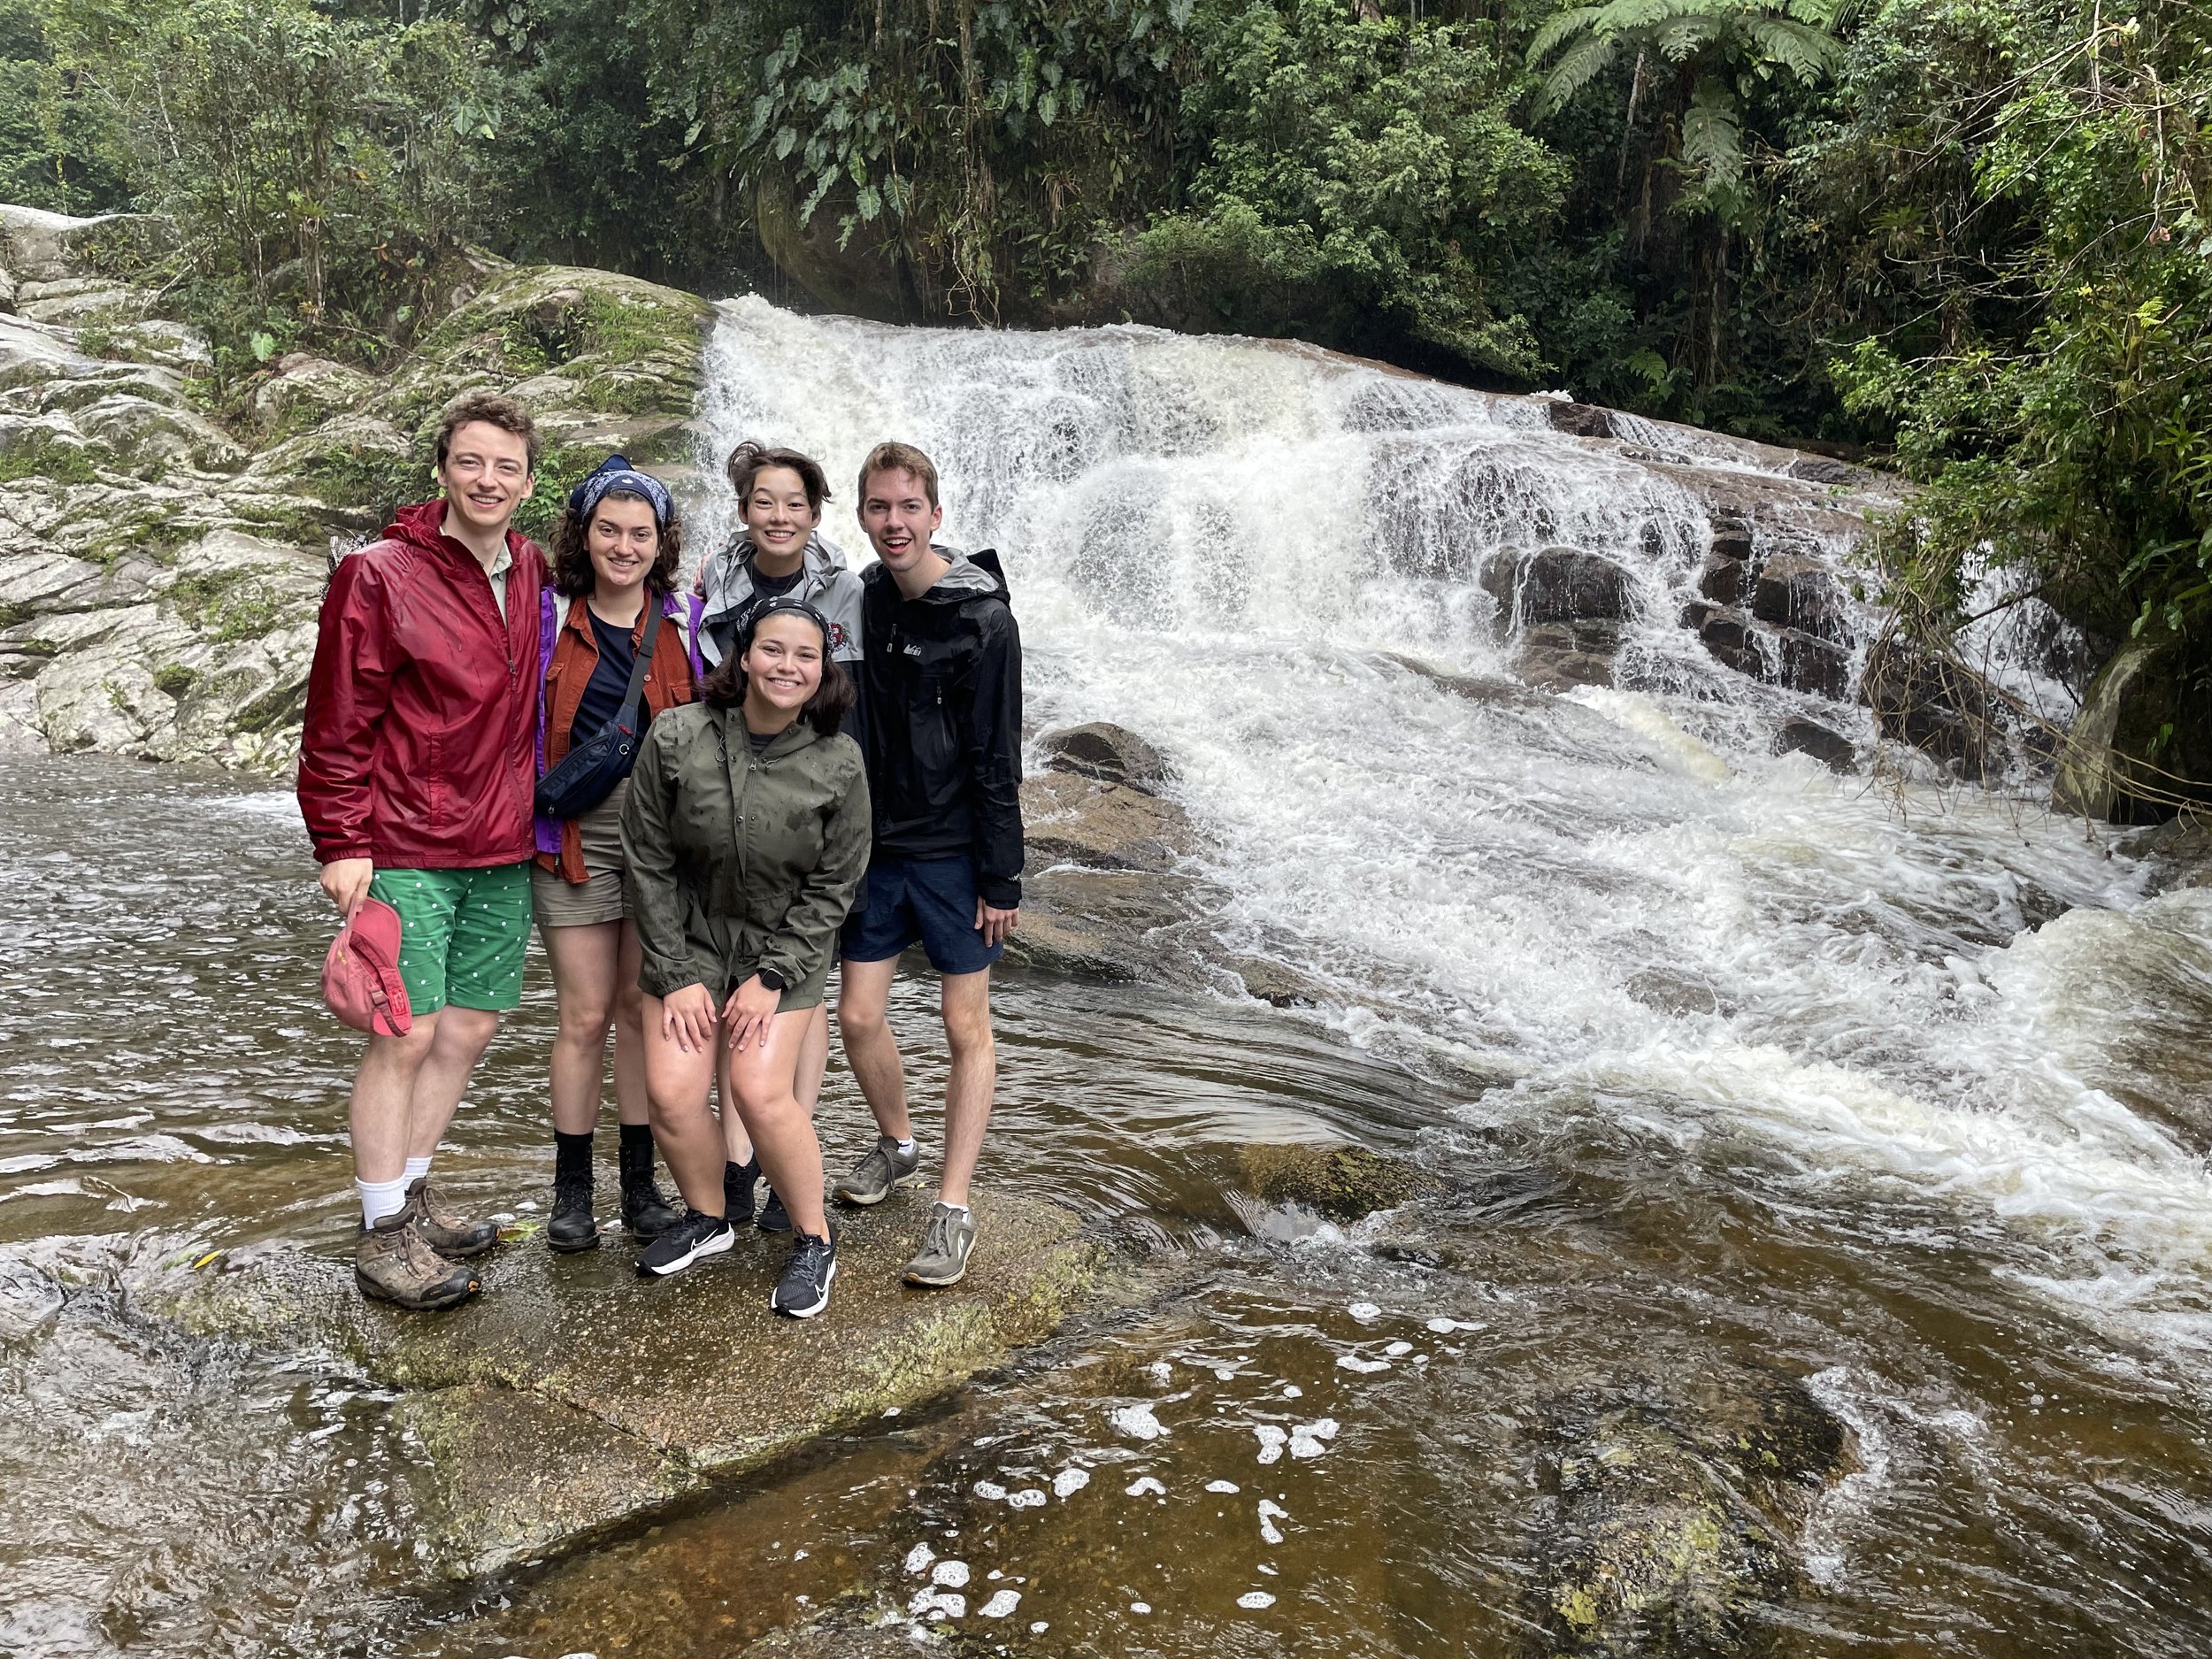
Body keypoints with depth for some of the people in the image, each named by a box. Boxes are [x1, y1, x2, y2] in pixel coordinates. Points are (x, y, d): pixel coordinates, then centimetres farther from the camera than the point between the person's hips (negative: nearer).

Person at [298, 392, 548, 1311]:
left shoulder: (531, 573, 9)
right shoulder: (379, 577, -8)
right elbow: (337, 725, -8)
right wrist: (341, 845, -12)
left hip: (502, 854, 6)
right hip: (405, 854, -6)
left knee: (470, 1027, 12)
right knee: (407, 1035, -4)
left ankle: (411, 1189, 30)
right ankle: (384, 1233, 10)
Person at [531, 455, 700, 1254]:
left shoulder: (683, 620, 3)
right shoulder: (550, 617, 1)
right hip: (576, 835, -1)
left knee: (645, 1010, 8)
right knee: (586, 1015, 2)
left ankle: (640, 1184, 20)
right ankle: (571, 1189, 16)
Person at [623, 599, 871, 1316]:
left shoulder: (838, 763, -14)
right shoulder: (675, 739, -14)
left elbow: (832, 886, -6)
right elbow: (648, 863, -7)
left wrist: (773, 976, -12)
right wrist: (675, 975, -9)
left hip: (785, 945, -1)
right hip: (690, 934, 2)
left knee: (761, 1091, -15)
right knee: (670, 1091, -9)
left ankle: (814, 1240, 7)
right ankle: (707, 1218, 20)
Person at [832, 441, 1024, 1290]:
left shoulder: (982, 620, -13)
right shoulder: (859, 604, 4)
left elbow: (997, 761, -13)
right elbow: (848, 730, 12)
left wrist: (1002, 879, -14)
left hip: (953, 853, -5)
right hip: (875, 847, 5)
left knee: (966, 1028, 3)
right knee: (857, 1016, 9)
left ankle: (953, 1210, 11)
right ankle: (896, 1142, 36)